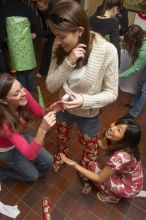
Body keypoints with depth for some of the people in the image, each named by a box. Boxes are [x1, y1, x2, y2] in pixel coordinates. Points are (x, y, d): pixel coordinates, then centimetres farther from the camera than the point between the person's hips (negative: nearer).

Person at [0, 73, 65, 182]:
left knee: (48, 161, 6)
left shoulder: (23, 94, -30)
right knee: (33, 175, 8)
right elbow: (30, 154, -40)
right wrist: (43, 129, -55)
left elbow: (40, 112, -12)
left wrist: (51, 110, -34)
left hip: (22, 135, 5)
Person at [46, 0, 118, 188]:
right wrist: (68, 62, -32)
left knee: (89, 148, 23)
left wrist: (85, 100, -37)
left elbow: (112, 93, -20)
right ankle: (60, 157, 67)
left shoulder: (107, 50, -28)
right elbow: (51, 86, -17)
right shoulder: (60, 47, -17)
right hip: (63, 108, 4)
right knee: (61, 137, 31)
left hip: (88, 114, -3)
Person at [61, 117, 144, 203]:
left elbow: (100, 178, -28)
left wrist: (75, 164, -29)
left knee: (92, 166, -10)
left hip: (130, 187, -6)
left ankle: (112, 196, 12)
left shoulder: (120, 156, -40)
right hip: (124, 175, 6)